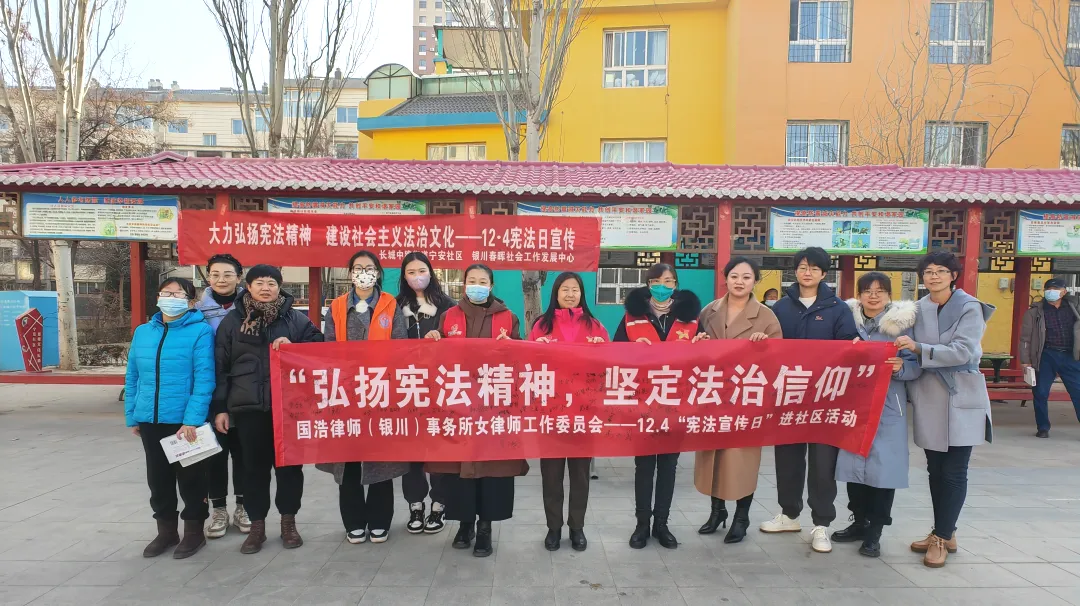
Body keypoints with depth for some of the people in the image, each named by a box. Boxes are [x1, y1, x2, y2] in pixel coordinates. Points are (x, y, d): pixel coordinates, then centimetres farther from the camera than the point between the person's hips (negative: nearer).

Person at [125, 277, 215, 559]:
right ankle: (166, 531, 31)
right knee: (158, 478, 16)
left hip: (185, 421, -5)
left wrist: (192, 420, -20)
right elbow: (132, 378, 13)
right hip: (150, 420, 5)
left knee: (190, 477, 7)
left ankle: (194, 531, 23)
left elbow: (204, 379, -15)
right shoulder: (143, 332, 9)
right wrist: (132, 416, 9)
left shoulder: (201, 331, -9)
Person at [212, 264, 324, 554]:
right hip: (247, 407, 0)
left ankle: (288, 521, 23)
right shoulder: (232, 321, 6)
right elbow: (221, 367, 6)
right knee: (254, 467, 8)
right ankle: (257, 526, 21)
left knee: (289, 464, 7)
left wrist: (292, 348, -12)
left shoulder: (296, 319, 4)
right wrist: (220, 407, 2)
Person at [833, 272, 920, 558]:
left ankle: (875, 531, 10)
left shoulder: (901, 323, -2)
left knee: (883, 467, -3)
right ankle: (859, 521, 24)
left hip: (887, 407, -3)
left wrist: (901, 367, -23)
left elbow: (916, 365, -5)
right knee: (853, 462, 8)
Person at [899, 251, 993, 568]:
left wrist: (918, 349, -25)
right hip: (929, 397, 5)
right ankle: (944, 533, 25)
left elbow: (963, 351, -19)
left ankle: (942, 538, 10)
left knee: (954, 472, -1)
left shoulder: (969, 308, -8)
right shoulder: (918, 309, 6)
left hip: (961, 399, -4)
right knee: (935, 469, 12)